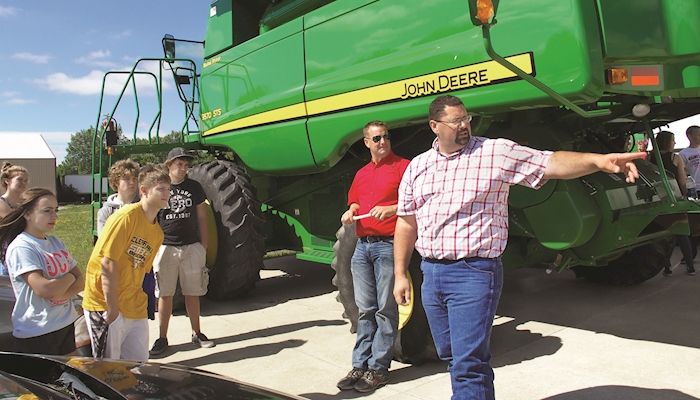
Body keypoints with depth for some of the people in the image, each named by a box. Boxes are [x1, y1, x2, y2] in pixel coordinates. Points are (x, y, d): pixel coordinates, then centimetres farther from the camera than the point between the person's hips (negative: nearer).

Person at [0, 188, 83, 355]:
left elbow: (80, 281, 5)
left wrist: (62, 293, -14)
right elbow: (43, 289, -25)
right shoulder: (20, 248, -14)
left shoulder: (55, 242, 8)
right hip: (36, 334, -7)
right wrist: (69, 277, -8)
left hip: (66, 324, 7)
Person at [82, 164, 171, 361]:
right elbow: (107, 264, -19)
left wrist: (138, 302, 4)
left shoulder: (157, 232, 9)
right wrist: (112, 308, -17)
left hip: (134, 309, 7)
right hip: (105, 305, -7)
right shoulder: (126, 216, -15)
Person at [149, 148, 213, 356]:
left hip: (192, 247, 1)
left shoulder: (194, 187, 6)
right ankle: (162, 338, 15)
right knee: (165, 294, 5)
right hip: (165, 247, -1)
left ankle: (196, 333, 21)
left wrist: (203, 246, 5)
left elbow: (201, 218, 9)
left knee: (192, 293, 9)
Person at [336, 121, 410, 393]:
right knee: (365, 309, 11)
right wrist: (351, 211, 8)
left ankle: (378, 368, 9)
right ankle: (360, 365, 18)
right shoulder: (361, 173, 19)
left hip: (388, 245, -6)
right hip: (362, 246, 6)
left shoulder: (403, 166, -2)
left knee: (385, 309, 0)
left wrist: (390, 209, -22)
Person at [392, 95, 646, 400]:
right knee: (451, 355, 19)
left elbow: (551, 164, -11)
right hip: (431, 272, 6)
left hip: (474, 272, -5)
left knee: (468, 364, -6)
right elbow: (406, 223, 12)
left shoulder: (497, 152, -4)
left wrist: (597, 160, -29)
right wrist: (400, 275, 11)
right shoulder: (417, 166, 9)